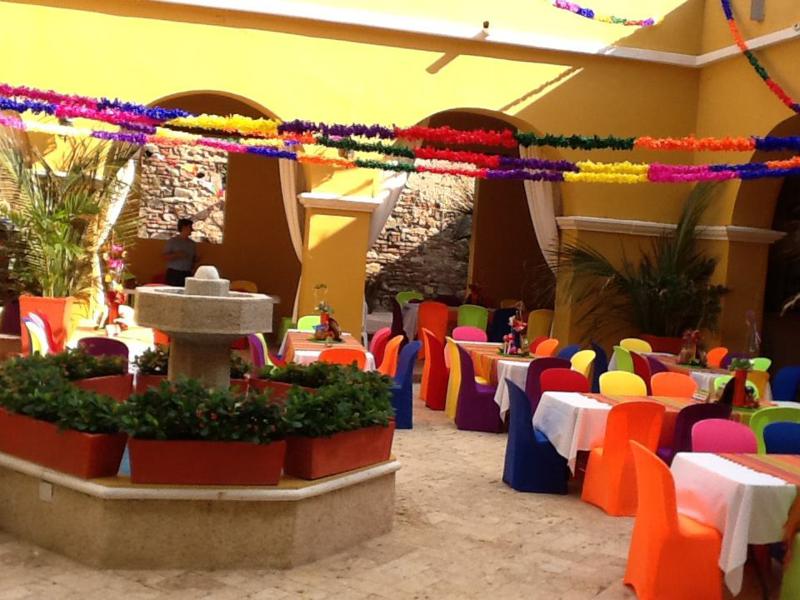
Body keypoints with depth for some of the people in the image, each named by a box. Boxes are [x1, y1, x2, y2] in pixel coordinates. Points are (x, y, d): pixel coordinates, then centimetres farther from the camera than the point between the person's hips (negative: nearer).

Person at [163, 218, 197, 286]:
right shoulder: (172, 241, 0)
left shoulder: (192, 243, 12)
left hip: (187, 274, 4)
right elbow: (166, 256, -4)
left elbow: (194, 258, 19)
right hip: (174, 273, -4)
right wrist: (176, 255, -19)